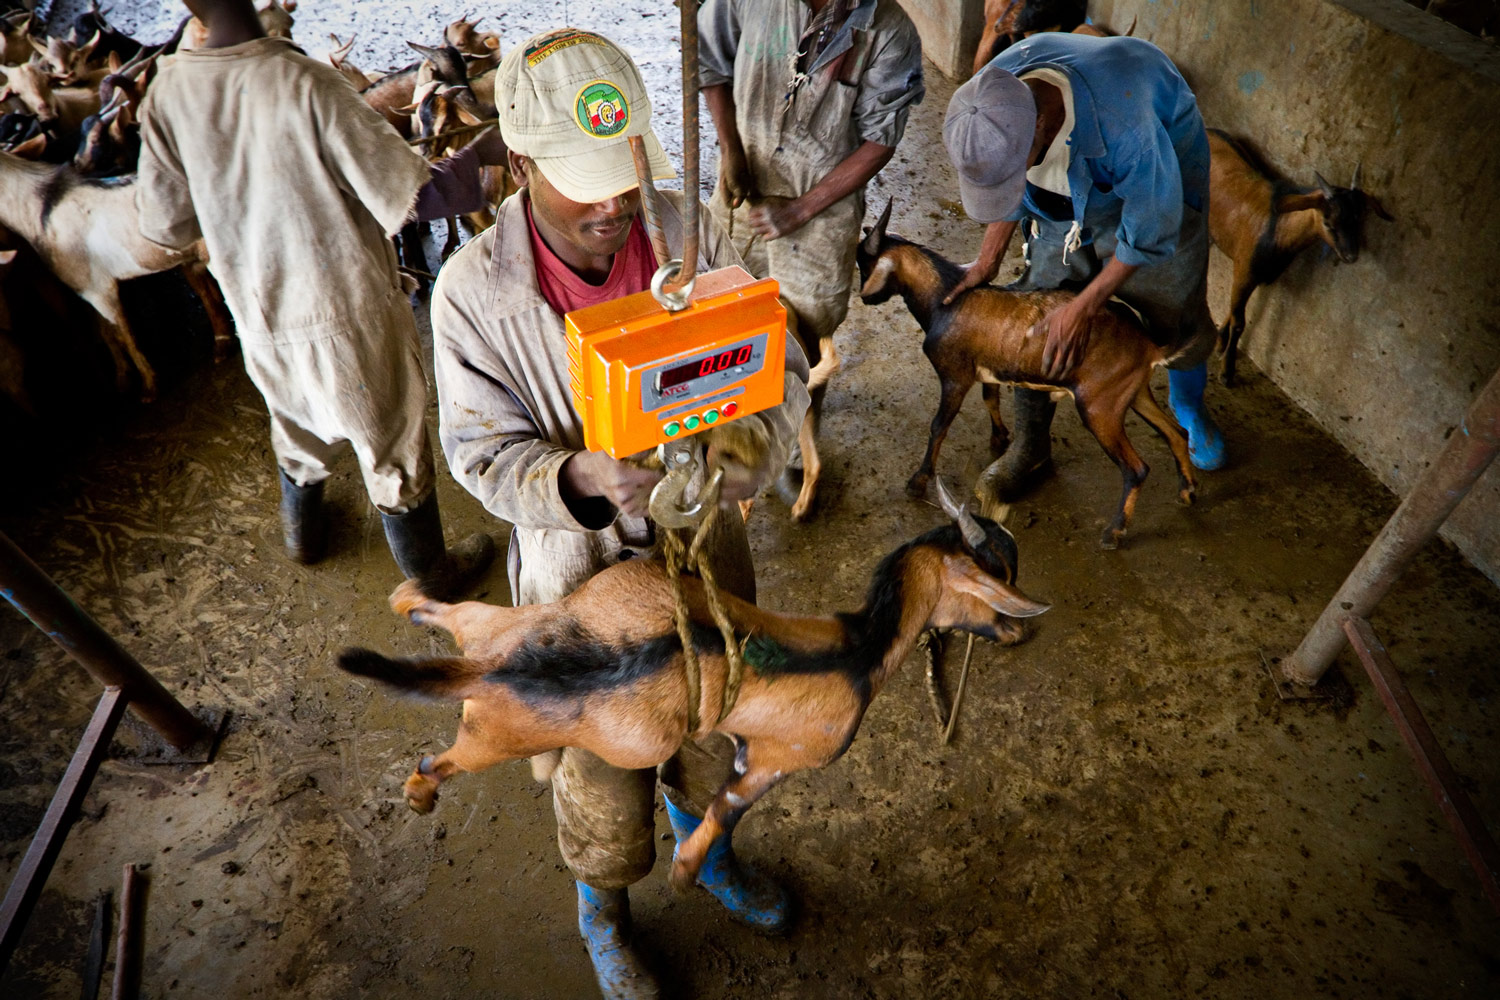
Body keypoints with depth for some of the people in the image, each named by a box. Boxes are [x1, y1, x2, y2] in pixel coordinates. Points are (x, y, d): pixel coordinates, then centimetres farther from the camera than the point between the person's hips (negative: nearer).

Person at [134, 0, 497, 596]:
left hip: (259, 318, 5)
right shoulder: (307, 85, -24)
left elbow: (166, 226, -1)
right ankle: (432, 573, 35)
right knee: (394, 448, 15)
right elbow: (420, 197, -26)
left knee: (296, 424, 31)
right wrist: (484, 152, -9)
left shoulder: (168, 94, -9)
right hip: (351, 315, -5)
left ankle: (301, 531, 57)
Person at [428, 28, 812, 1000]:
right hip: (581, 565, -3)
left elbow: (779, 365, -9)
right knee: (602, 764, 16)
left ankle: (700, 840, 62)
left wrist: (758, 445, -31)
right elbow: (485, 453, -16)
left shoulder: (692, 234, -15)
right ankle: (604, 910, 51)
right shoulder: (473, 291, -21)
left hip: (704, 535, 3)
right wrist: (585, 478, -37)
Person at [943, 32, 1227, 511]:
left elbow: (1151, 232, -29)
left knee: (1178, 318, 8)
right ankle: (1030, 448, 21)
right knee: (1032, 316, 2)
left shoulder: (1124, 125, -47)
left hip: (1156, 189, -4)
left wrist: (1082, 308, -24)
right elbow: (1015, 192, -7)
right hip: (1070, 190, 4)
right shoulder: (994, 97, -30)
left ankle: (1189, 409, 42)